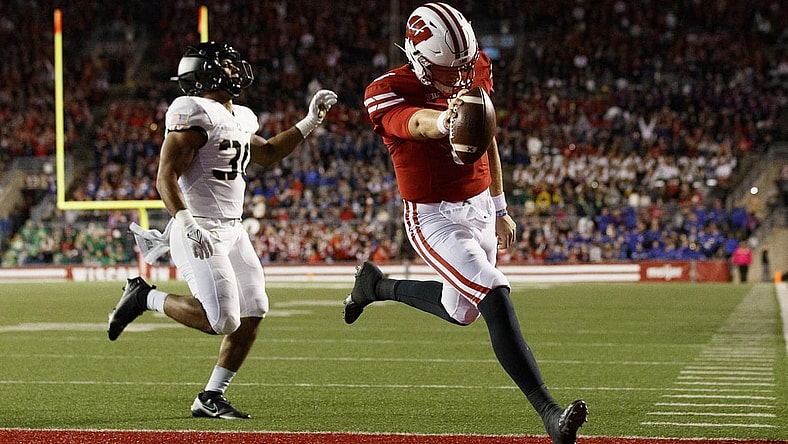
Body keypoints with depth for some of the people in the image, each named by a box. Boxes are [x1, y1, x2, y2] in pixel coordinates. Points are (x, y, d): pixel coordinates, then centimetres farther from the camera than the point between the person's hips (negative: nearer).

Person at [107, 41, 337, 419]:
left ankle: (210, 398, 10)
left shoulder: (240, 119, 15)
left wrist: (311, 121, 26)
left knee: (252, 313, 2)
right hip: (200, 231, -9)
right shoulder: (194, 114, -13)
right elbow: (166, 178, -18)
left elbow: (269, 154, 34)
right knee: (222, 320, -16)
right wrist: (188, 223, -30)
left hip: (232, 230, 9)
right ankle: (145, 298, 4)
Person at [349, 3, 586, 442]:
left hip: (480, 208, 7)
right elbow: (417, 123, -45)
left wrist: (500, 209, 19)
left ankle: (378, 285, 47)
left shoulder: (473, 71, -2)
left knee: (460, 309, 21)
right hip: (434, 219, -7)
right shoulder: (389, 93, -20)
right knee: (496, 298, -23)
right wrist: (445, 121, -68)